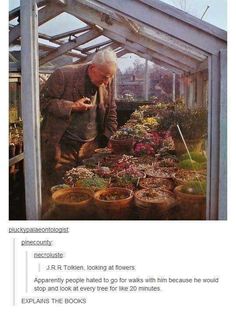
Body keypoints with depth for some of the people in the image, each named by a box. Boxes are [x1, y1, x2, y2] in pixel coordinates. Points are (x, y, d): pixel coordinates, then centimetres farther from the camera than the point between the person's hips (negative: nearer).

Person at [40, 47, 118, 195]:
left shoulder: (108, 82, 2)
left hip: (91, 146, 4)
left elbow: (111, 112, 11)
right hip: (61, 147, -4)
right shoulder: (63, 75, -13)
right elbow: (42, 102, -10)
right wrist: (71, 106, -20)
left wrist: (110, 141, 4)